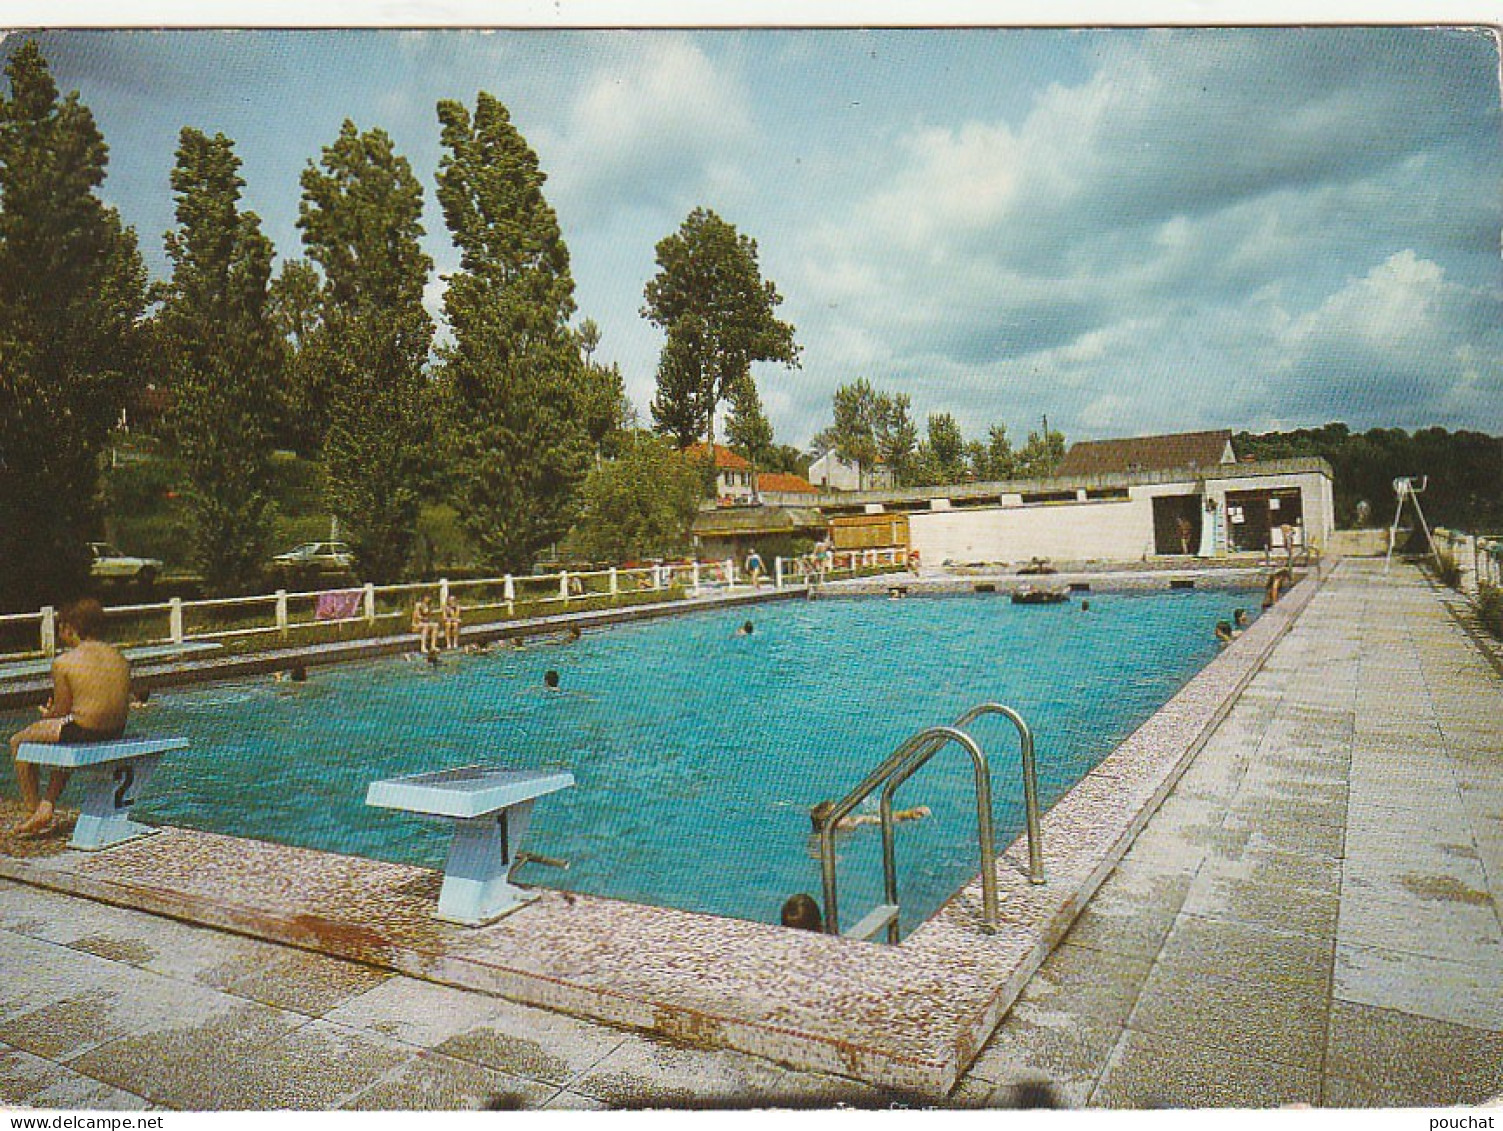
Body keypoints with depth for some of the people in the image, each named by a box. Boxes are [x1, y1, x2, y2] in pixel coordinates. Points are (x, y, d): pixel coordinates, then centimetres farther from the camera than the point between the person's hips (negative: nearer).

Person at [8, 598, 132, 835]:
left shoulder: (63, 662, -9)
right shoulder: (119, 657, 9)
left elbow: (63, 711, -7)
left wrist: (47, 713, 17)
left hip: (82, 730, -7)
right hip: (116, 731, 7)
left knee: (18, 741, 20)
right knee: (66, 742, 39)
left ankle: (33, 809, 26)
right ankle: (47, 806, 36)